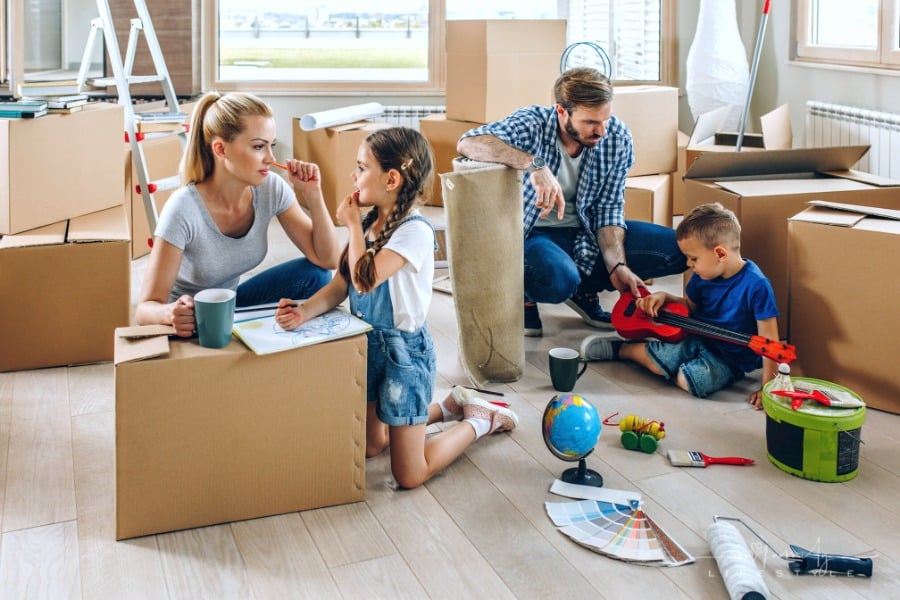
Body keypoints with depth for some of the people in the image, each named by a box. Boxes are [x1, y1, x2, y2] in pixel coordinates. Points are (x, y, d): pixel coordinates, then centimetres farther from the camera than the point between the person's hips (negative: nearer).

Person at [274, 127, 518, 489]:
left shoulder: (415, 231, -23)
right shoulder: (369, 223, 1)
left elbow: (365, 278, -30)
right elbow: (340, 284, 0)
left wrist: (353, 224, -18)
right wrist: (304, 312, -18)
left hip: (404, 350, -8)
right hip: (368, 342, 8)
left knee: (408, 476, -1)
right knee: (370, 446, 22)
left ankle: (481, 421, 19)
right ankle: (448, 407, 37)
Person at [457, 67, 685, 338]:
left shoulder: (617, 137, -10)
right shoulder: (531, 124, -22)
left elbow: (609, 208, -4)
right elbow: (467, 143, -38)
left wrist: (617, 266, -19)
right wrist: (535, 165, -50)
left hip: (585, 232, 5)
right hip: (533, 233, -5)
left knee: (676, 247, -9)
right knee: (558, 279, -39)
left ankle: (583, 288, 6)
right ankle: (525, 294, -1)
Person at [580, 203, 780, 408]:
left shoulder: (756, 285, -25)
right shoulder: (703, 276, -3)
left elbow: (768, 339, -23)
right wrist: (664, 297, -4)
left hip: (729, 360, -5)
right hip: (698, 341, 5)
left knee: (688, 380, -28)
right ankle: (618, 348, 15)